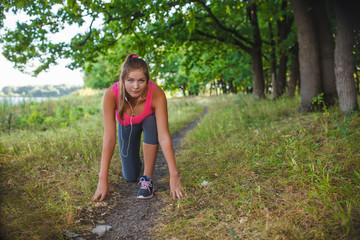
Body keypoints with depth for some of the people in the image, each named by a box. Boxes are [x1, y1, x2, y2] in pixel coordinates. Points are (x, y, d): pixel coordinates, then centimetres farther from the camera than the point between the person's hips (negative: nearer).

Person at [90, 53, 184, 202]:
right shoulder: (111, 95, -37)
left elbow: (164, 137, -40)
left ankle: (147, 178, -22)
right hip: (126, 126, 1)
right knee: (130, 177, -1)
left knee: (151, 123, -38)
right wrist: (102, 180, -38)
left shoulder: (156, 94, -38)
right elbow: (109, 138, -36)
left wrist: (174, 176, -43)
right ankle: (136, 160, 36)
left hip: (148, 121, -1)